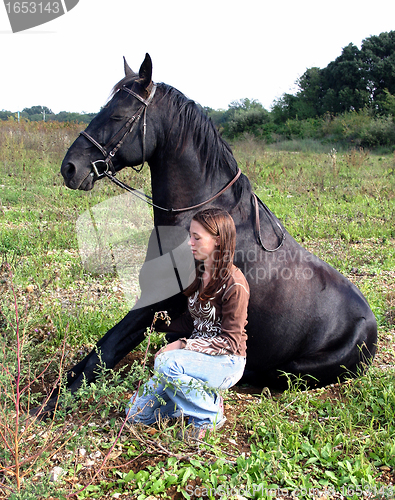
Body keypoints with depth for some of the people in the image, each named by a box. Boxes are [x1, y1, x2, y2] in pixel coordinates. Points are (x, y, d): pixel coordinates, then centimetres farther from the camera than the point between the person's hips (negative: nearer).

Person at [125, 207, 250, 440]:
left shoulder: (234, 284, -19)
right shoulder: (199, 273, 5)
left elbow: (230, 341, -19)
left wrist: (182, 345, -23)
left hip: (226, 363, -7)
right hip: (197, 357, 7)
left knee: (166, 362, -35)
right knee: (136, 413, -4)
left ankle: (209, 415, -11)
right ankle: (201, 396, 12)